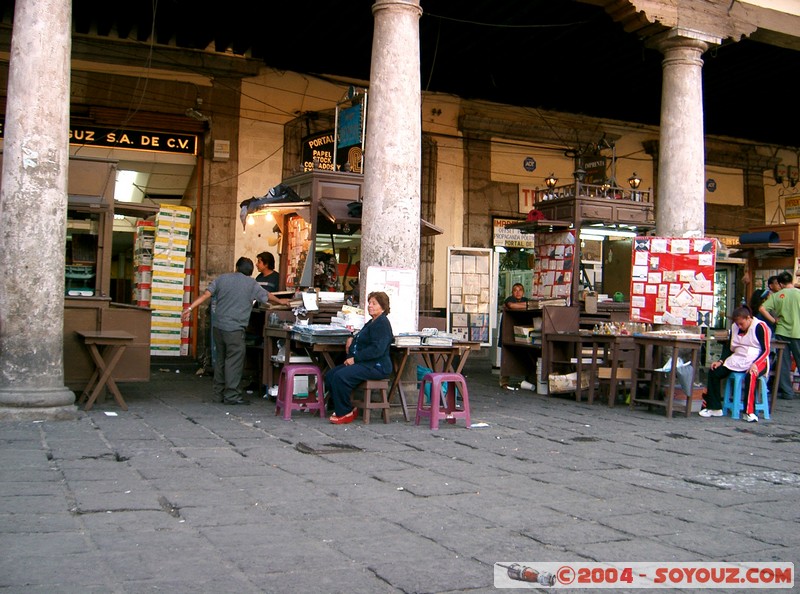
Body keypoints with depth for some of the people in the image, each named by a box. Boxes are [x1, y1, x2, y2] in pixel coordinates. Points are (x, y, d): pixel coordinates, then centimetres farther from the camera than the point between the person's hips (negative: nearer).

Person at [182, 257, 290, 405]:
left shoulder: (222, 278, 9)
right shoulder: (252, 284, 0)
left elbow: (206, 294, 0)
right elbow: (268, 297, 15)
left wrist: (190, 308, 0)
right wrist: (281, 301, 33)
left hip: (218, 325, 5)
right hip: (234, 328, -5)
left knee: (221, 359, 14)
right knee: (234, 360, -1)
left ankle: (219, 393, 20)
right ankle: (231, 395, -1)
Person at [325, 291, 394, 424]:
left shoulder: (382, 323, -12)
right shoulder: (371, 322, 21)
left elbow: (377, 349, -23)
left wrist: (355, 358, -20)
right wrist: (352, 339, 15)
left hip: (376, 366, -11)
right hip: (364, 363, 11)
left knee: (340, 376, -27)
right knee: (330, 376, -2)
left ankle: (345, 413, -13)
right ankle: (349, 408, 3)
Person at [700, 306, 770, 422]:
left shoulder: (760, 327, -9)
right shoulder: (735, 327, 9)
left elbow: (766, 350, -12)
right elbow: (729, 347, 17)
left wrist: (755, 364, -26)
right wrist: (720, 361, 1)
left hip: (757, 360, -6)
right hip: (737, 360, 7)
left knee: (750, 376, -38)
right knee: (714, 372, -9)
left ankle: (750, 412, -32)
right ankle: (715, 408, -3)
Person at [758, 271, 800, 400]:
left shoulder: (777, 295, 0)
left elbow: (762, 308, -9)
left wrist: (774, 320, 1)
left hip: (782, 332, 1)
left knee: (784, 362, 8)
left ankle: (787, 391, 10)